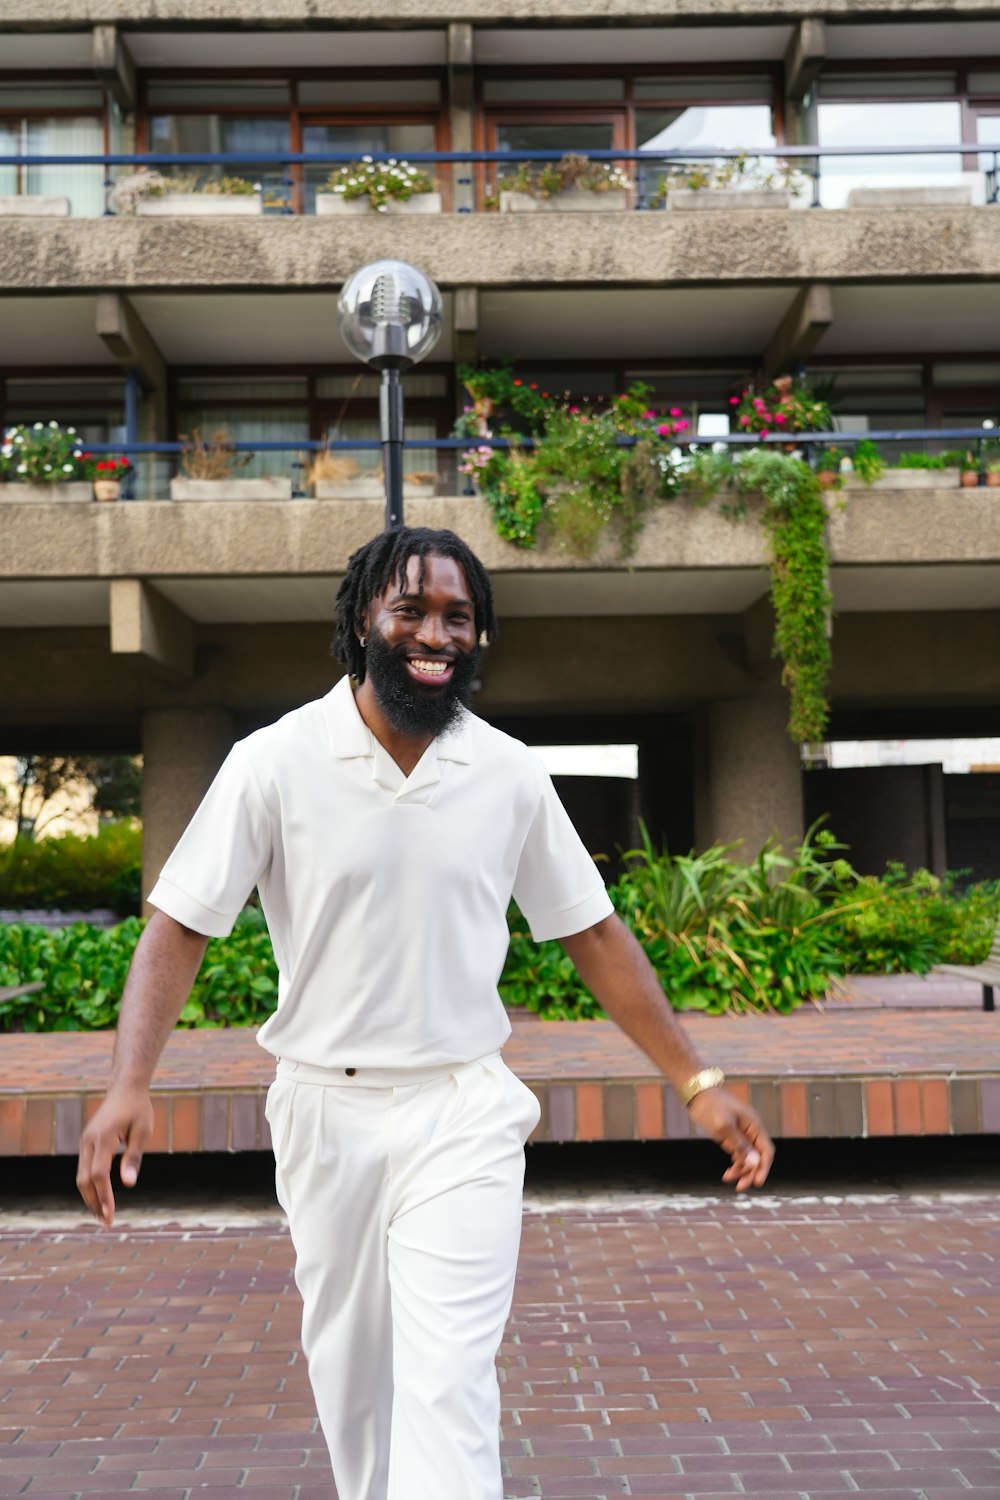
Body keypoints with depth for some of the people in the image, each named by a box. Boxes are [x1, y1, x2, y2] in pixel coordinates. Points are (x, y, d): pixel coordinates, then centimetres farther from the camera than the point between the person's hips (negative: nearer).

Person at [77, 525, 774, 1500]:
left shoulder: (511, 774, -1)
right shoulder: (275, 762, -7)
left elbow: (593, 935, 6)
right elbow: (179, 927, -6)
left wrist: (698, 1083, 3)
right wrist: (129, 1086, -20)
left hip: (463, 1114, 0)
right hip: (324, 1114, 0)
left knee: (448, 1391, -8)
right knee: (349, 1380, 16)